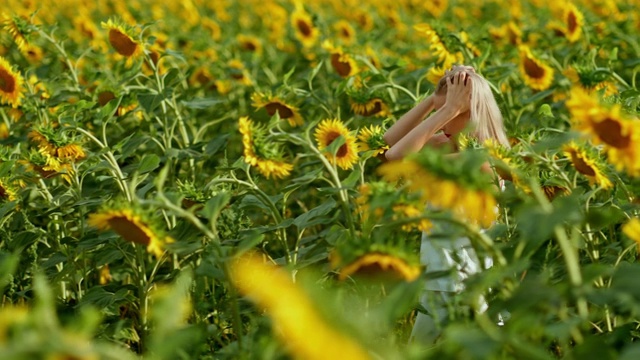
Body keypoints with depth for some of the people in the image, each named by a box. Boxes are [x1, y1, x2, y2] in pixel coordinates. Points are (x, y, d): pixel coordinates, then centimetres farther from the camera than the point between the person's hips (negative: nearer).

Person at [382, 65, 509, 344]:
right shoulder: (452, 144, 3)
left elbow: (396, 156, -28)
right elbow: (391, 140, 5)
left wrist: (448, 110, -26)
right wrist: (432, 101, -2)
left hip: (457, 282, -9)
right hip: (443, 279, 9)